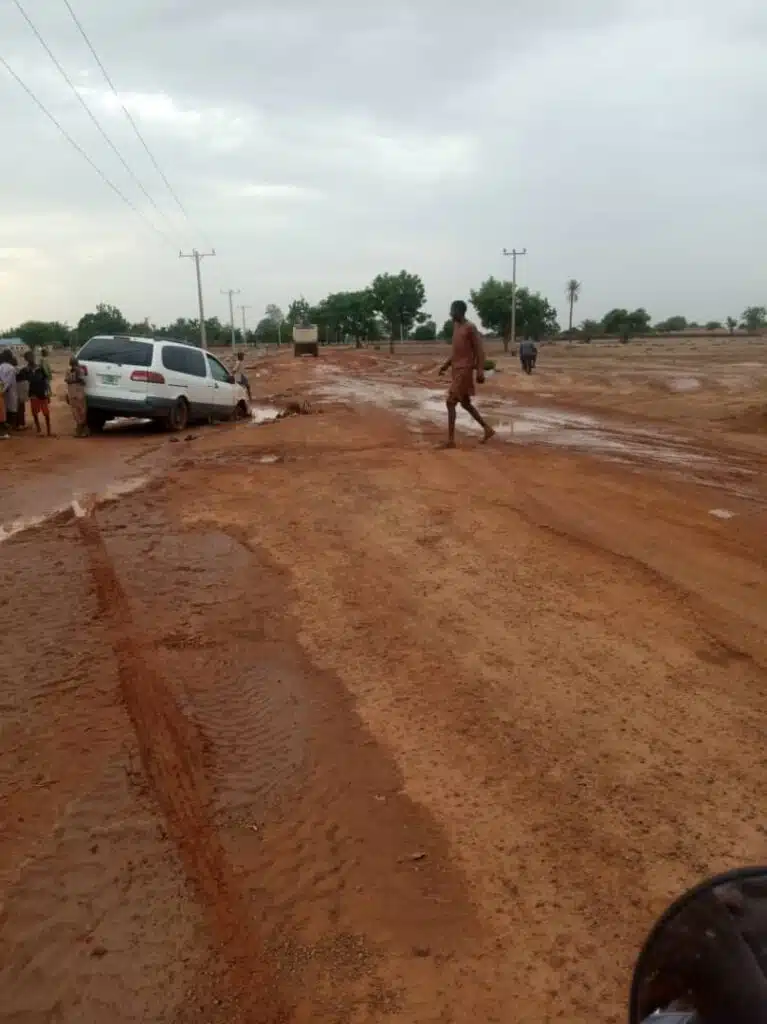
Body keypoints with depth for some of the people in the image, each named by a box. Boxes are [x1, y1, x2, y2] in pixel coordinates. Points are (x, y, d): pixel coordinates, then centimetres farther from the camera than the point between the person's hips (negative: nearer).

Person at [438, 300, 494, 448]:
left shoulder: (470, 327, -13)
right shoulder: (456, 326, 14)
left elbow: (479, 350, -15)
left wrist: (480, 371, -22)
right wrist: (447, 365, 19)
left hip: (465, 369, -10)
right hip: (456, 369, 10)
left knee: (450, 402, -13)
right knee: (465, 403, 15)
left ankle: (451, 440, -11)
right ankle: (487, 429, 26)